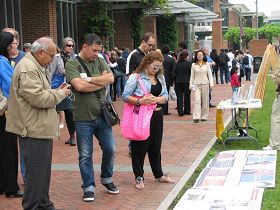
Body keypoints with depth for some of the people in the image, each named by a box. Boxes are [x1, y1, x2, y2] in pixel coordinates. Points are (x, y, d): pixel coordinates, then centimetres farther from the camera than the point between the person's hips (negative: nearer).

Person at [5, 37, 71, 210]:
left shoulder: (36, 67, 17)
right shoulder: (27, 68, -18)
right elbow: (38, 98, -25)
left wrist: (57, 91, 9)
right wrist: (60, 93, -11)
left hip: (41, 129, 11)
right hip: (35, 130, -11)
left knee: (44, 171, 19)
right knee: (36, 173, -4)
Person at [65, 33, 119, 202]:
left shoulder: (100, 61, 6)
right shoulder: (72, 64, -7)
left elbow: (111, 78, -9)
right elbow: (79, 86, -21)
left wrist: (88, 79, -16)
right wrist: (101, 81, -12)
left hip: (102, 115, 4)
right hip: (83, 118, -4)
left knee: (110, 149, 11)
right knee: (85, 155, 5)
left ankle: (107, 179, 34)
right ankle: (89, 188, 19)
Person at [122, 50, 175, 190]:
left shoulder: (160, 77, 11)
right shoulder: (136, 77, -8)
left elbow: (165, 95, 8)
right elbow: (125, 96, -11)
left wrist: (157, 99, -13)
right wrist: (140, 101, -25)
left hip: (157, 115, 6)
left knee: (156, 146, 16)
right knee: (140, 147, 1)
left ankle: (158, 174, 30)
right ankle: (139, 177, 14)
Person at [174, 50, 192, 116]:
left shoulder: (177, 64, 0)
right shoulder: (188, 64, -9)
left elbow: (174, 73, 3)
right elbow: (190, 73, -7)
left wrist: (175, 81, 12)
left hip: (178, 82, 2)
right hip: (186, 82, -2)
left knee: (179, 97, 4)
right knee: (186, 97, 10)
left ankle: (180, 111, 0)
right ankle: (187, 111, 18)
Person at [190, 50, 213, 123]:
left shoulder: (207, 64, 5)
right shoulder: (193, 65, 6)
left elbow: (209, 74, 4)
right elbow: (192, 75, 9)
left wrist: (211, 83, -7)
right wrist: (191, 84, 4)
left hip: (205, 84, 1)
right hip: (197, 85, -1)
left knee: (205, 101, 5)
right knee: (197, 100, -10)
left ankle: (204, 116, 15)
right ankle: (196, 117, -14)